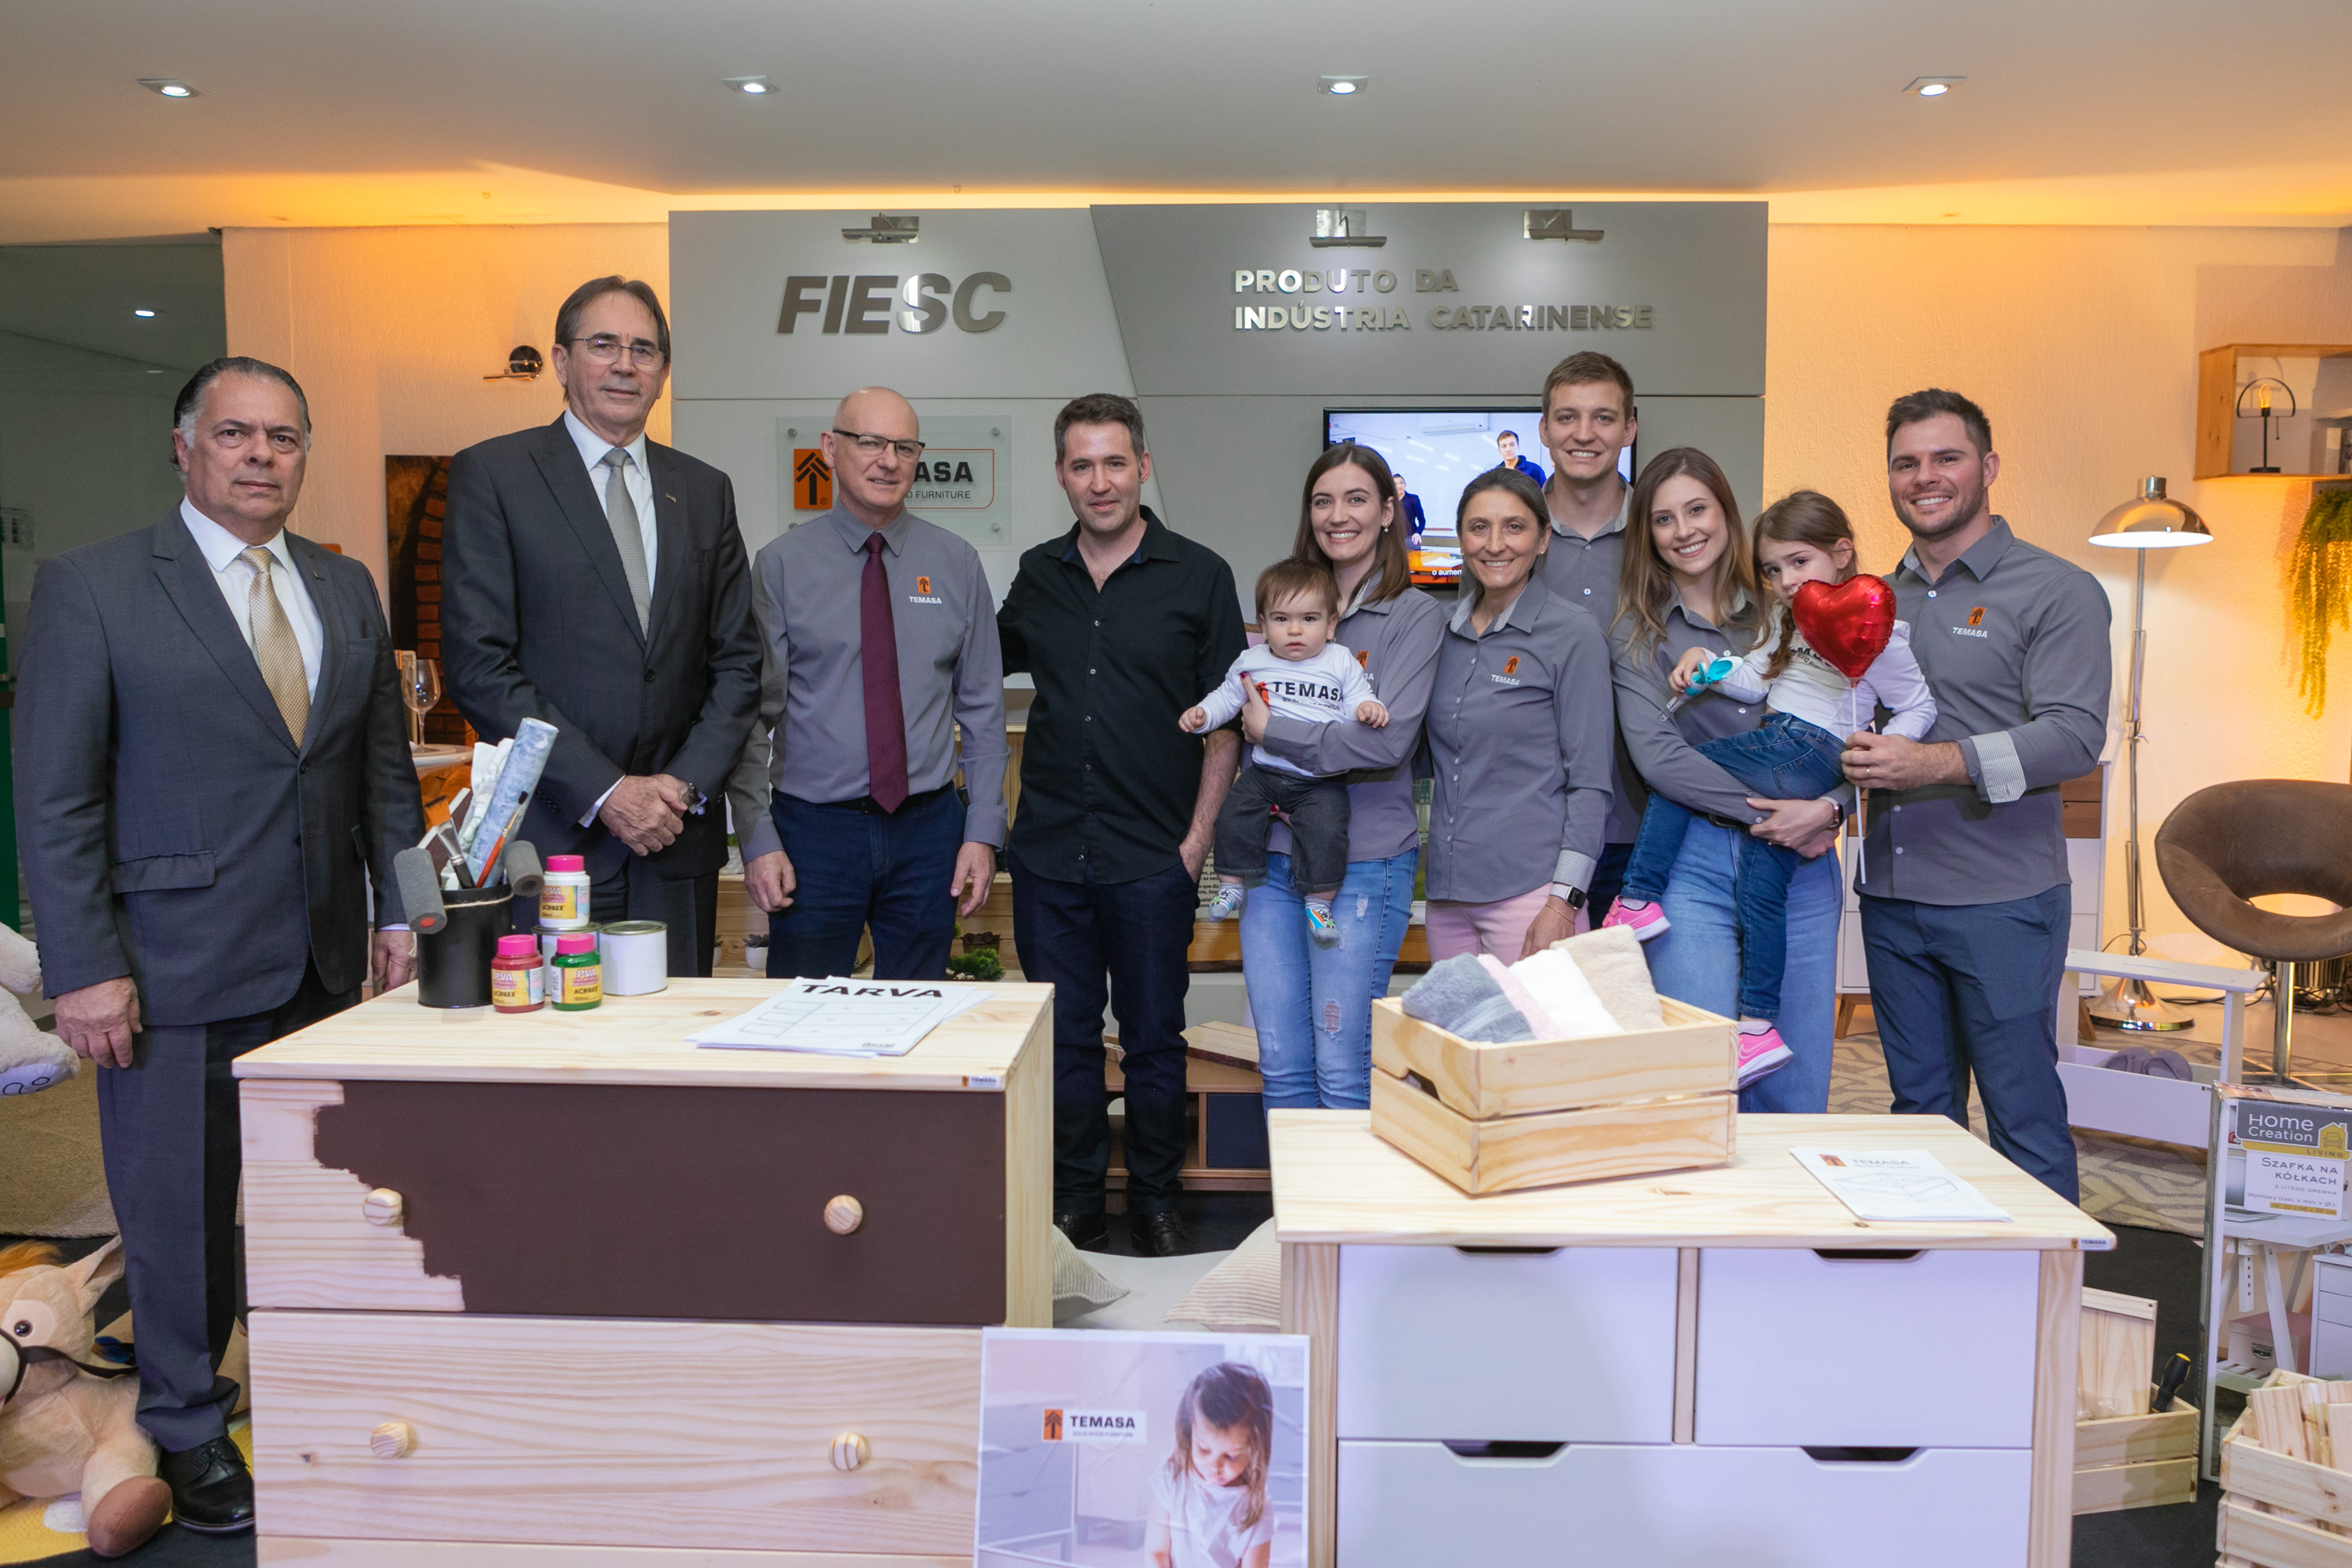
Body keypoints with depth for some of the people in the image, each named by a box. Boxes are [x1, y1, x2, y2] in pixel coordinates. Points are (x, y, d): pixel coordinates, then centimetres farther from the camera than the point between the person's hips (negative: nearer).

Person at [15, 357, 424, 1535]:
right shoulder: (91, 587, -4)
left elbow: (384, 767, 14)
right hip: (173, 968, -4)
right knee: (177, 1205, 9)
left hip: (324, 960, 4)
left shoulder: (347, 589, 10)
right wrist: (84, 969, -11)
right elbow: (55, 797, -6)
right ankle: (188, 1427, 28)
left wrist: (398, 909, 7)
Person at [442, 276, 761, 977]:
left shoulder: (705, 491, 13)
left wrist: (687, 785, -4)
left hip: (677, 840, 4)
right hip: (549, 836, -3)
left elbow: (737, 661, 11)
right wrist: (604, 792, -13)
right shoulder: (491, 474, 0)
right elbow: (478, 665, -8)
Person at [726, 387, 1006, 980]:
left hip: (928, 830, 2)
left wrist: (983, 832, 0)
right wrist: (758, 840, -9)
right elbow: (753, 713, -3)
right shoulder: (780, 564, -1)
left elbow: (983, 710, 5)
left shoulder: (957, 564, 5)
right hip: (814, 829, -2)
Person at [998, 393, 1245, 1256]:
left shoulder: (1198, 576, -1)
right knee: (1062, 1039, 11)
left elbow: (1224, 721, 0)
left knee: (1154, 1040, 9)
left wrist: (1198, 838, -7)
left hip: (1153, 858, -3)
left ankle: (1156, 1201, 27)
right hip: (1049, 853, 3)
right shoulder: (1036, 575, 8)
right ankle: (1074, 1204, 27)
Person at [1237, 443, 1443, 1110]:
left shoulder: (1414, 615, -2)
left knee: (1342, 1071, 0)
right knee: (1281, 1066, 9)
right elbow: (1244, 713, 21)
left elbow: (1388, 740, -15)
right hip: (1274, 855, 5)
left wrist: (1273, 729, -9)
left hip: (1363, 862, -5)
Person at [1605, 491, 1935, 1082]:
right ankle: (1758, 1027, 1)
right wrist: (1706, 663, -1)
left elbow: (1919, 709, 0)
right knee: (1762, 885, 2)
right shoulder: (1787, 622, 24)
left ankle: (1639, 900, -8)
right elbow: (1754, 683, 16)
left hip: (1805, 754, -8)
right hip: (1778, 758, 8)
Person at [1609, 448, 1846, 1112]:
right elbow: (1655, 755, -9)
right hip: (1694, 866, -2)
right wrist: (1770, 812, -13)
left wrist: (1829, 807, -11)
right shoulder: (1638, 633, 4)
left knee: (1795, 1094, 5)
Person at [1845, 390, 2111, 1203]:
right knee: (1920, 1108, 14)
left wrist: (1935, 763, -25)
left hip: (2003, 900, -5)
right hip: (1891, 896, 6)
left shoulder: (2057, 591, -3)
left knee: (2023, 1115, 2)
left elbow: (2074, 736, -14)